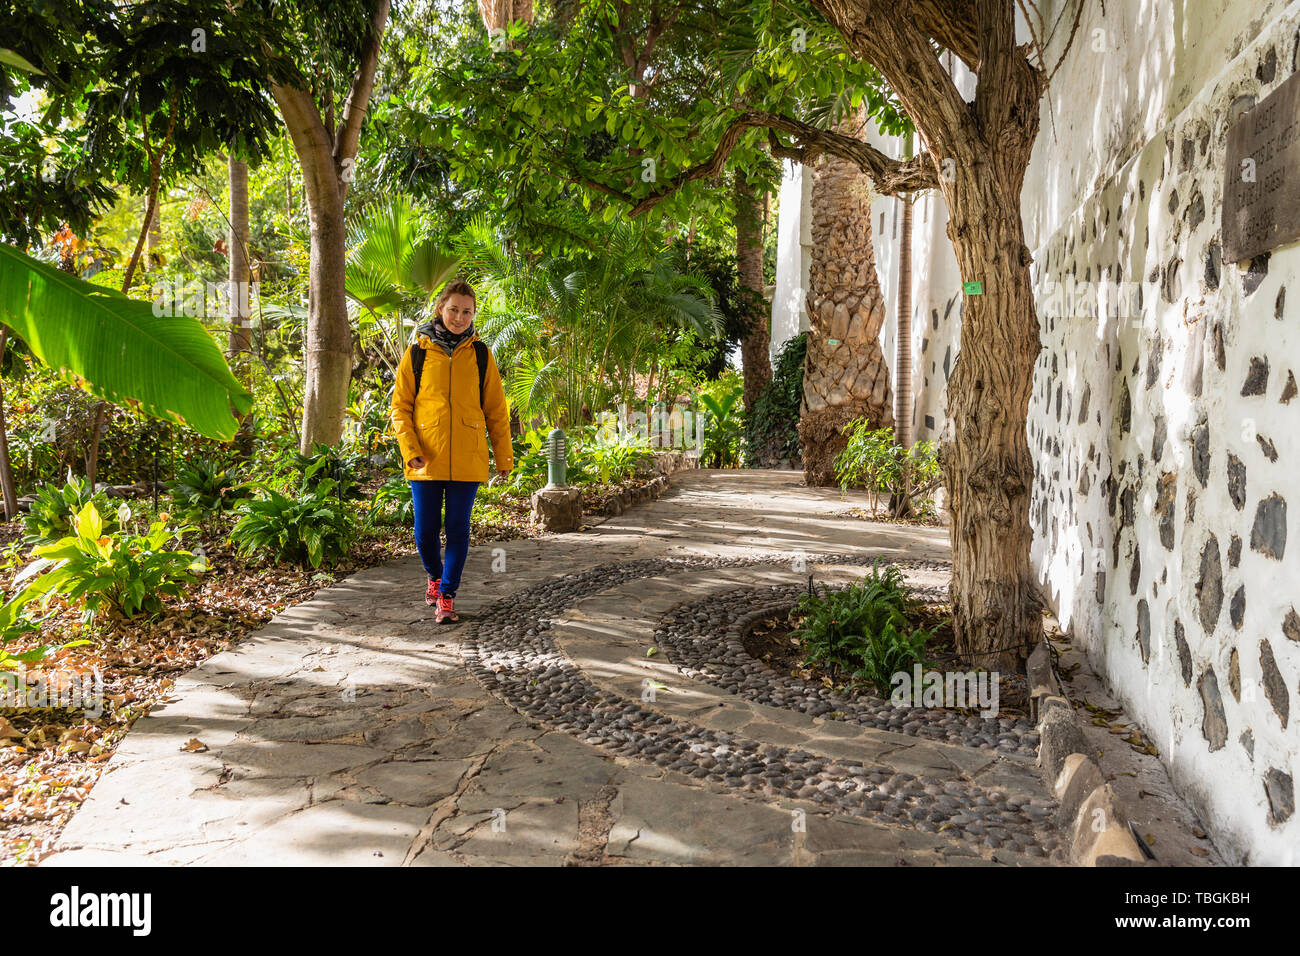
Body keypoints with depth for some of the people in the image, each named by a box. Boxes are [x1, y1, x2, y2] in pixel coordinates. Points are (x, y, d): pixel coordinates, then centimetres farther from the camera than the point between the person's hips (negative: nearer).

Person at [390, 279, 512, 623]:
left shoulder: (480, 355, 6)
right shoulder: (417, 353, 4)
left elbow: (496, 410, 9)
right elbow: (400, 406, 5)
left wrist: (503, 455, 7)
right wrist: (410, 449, -8)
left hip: (467, 460, 0)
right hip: (426, 460, 0)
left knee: (458, 529, 1)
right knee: (425, 530, 5)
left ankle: (447, 595, 13)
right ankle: (435, 575, 34)